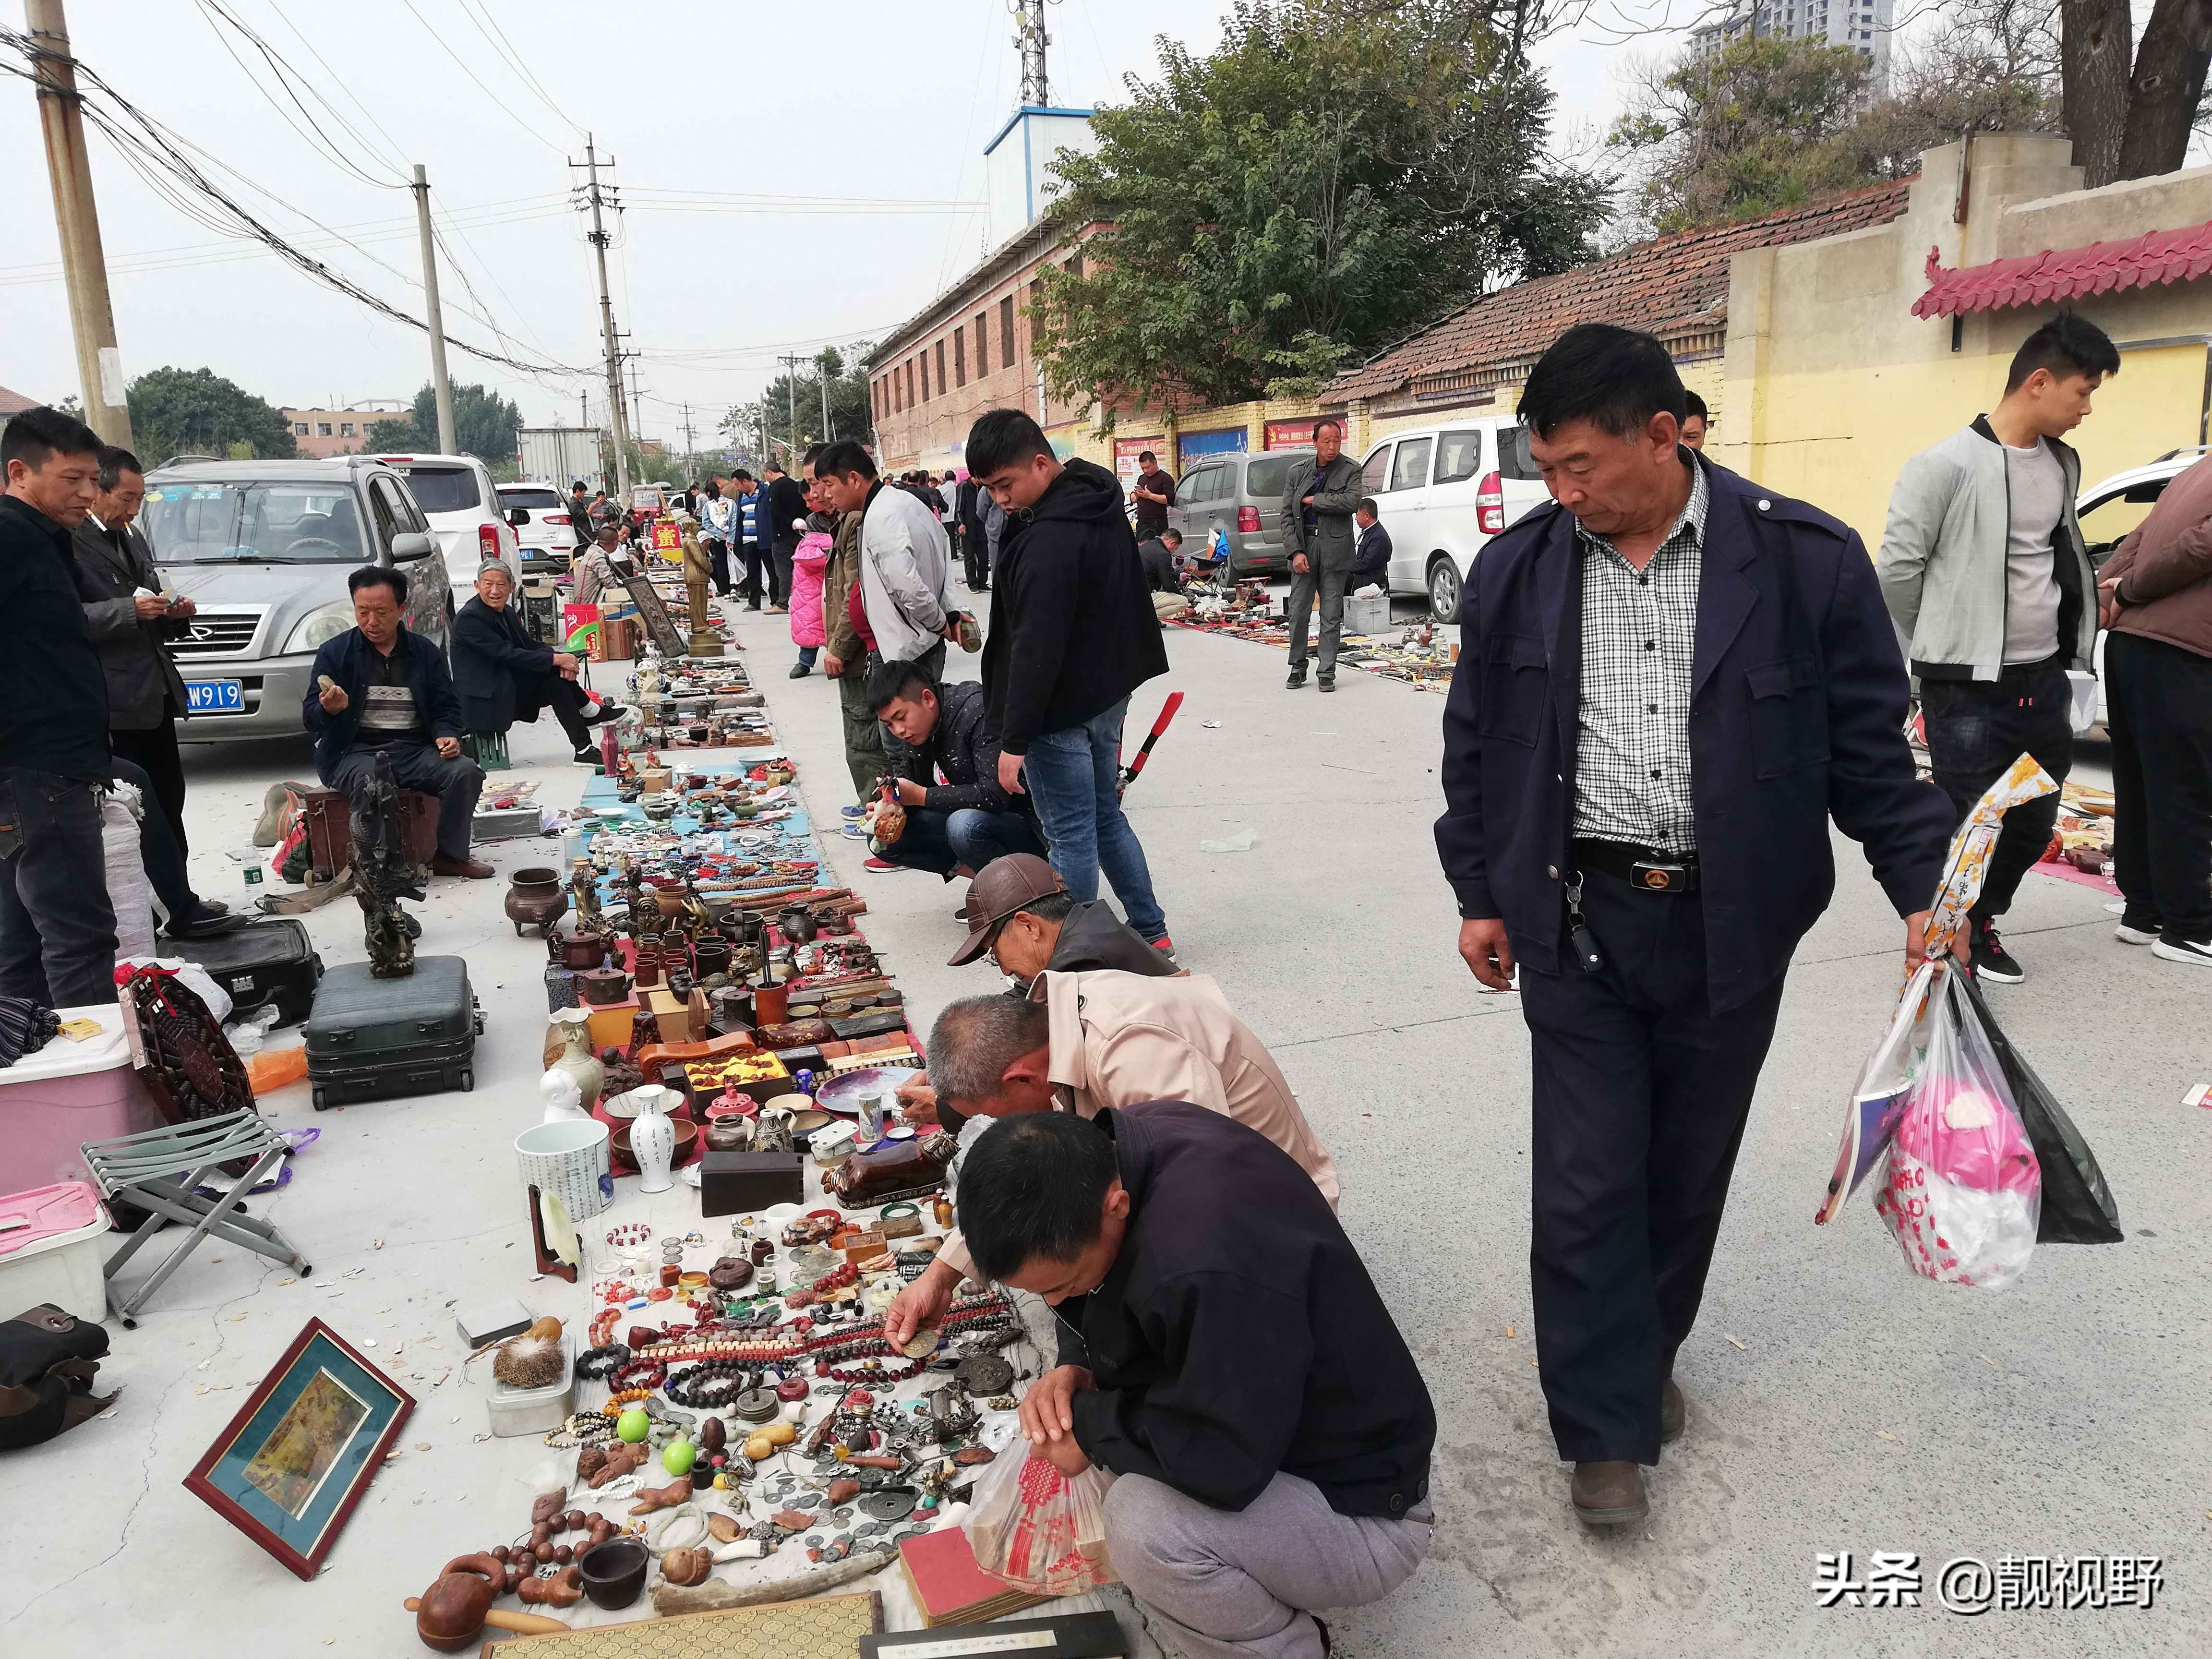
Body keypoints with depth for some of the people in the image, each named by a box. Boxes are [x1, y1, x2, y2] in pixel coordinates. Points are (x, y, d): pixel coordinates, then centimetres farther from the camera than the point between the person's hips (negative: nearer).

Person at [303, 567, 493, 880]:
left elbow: (446, 708, 16)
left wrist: (447, 735, -7)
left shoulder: (426, 652, 12)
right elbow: (311, 718, 2)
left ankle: (449, 856, -8)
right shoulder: (334, 652, 5)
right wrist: (329, 709, -23)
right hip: (356, 752, -3)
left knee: (466, 771, -23)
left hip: (415, 751, 3)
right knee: (373, 785, -37)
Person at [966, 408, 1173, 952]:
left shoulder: (1049, 539, -25)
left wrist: (1014, 740, -22)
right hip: (1107, 694, 10)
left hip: (1062, 711, -10)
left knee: (1072, 837, 1)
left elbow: (1035, 648, -26)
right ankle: (1151, 933, 28)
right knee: (1107, 819, 20)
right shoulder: (1102, 505, 7)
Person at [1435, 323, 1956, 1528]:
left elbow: (1870, 744, 1)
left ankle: (1644, 1355, 39)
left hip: (1729, 924, 0)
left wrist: (1922, 888, -6)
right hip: (1577, 922, 0)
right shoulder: (1516, 571, 1)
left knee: (1688, 1169, 15)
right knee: (1585, 1182, 2)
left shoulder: (1805, 560, -5)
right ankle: (1605, 1428, 17)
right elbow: (1476, 746, 9)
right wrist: (1479, 896, 9)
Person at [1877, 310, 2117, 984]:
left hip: (2044, 681, 7)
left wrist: (2071, 641, 17)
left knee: (2035, 825, 16)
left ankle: (1980, 921, 38)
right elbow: (1897, 568, -10)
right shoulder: (1948, 466, -14)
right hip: (1968, 690, -7)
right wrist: (1940, 651, 2)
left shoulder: (2062, 463, 10)